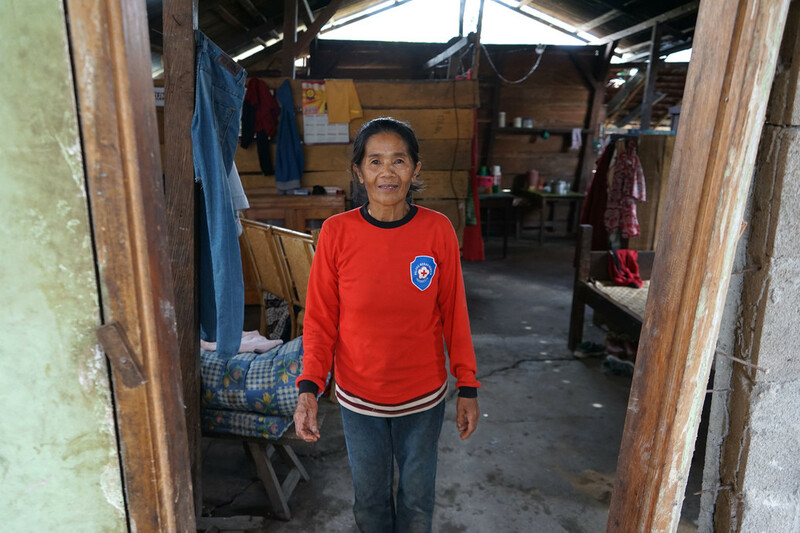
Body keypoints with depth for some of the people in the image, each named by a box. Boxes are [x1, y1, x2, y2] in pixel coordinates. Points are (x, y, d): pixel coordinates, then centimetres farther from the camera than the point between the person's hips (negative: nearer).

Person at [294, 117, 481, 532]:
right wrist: (308, 388, -16)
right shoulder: (337, 232, -14)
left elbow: (454, 313, -5)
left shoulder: (437, 230, -13)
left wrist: (467, 387, -2)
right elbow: (320, 320, -7)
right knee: (370, 497, 22)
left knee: (418, 496, 22)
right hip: (358, 397, 0)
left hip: (423, 396, 0)